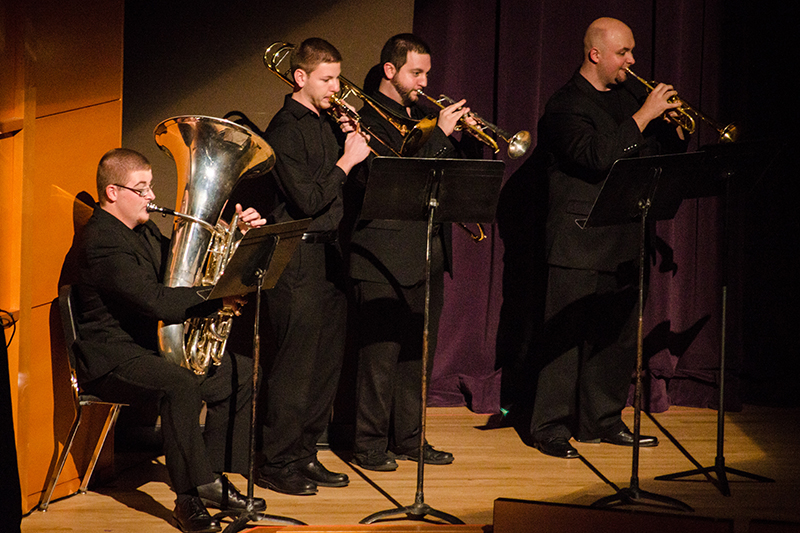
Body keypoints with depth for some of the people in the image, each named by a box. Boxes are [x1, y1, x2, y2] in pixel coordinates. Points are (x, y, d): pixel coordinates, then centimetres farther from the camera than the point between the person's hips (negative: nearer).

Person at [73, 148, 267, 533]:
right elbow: (157, 301, -30)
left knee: (240, 372, 5)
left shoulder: (143, 229, 13)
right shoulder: (100, 241, -20)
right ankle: (188, 498, -28)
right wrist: (220, 298, -28)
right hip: (109, 359, -10)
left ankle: (211, 479, 7)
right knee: (181, 383, -36)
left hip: (150, 347, 10)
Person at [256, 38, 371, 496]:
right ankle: (276, 463, 3)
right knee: (296, 363, -5)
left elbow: (344, 192, 16)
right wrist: (346, 161, -12)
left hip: (329, 253, 9)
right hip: (299, 258, -8)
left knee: (328, 360, 10)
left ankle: (304, 454, 19)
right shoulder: (285, 130, -11)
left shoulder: (327, 123, 15)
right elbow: (308, 200, -18)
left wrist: (354, 142, 4)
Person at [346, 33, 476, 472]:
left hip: (428, 253, 8)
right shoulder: (366, 116, -8)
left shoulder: (422, 115, 17)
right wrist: (440, 136, -19)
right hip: (384, 258, -8)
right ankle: (369, 443, 5)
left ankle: (408, 438, 20)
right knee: (380, 354, -3)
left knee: (418, 352, 12)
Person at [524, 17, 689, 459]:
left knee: (616, 335, 11)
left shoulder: (629, 93, 15)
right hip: (579, 243, -7)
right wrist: (643, 116, -20)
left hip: (624, 241, 7)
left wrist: (674, 125, -2)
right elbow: (598, 156, -24)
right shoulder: (566, 105, -8)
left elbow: (664, 152, 19)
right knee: (566, 334, -5)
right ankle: (551, 427, 1)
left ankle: (601, 421, 21)